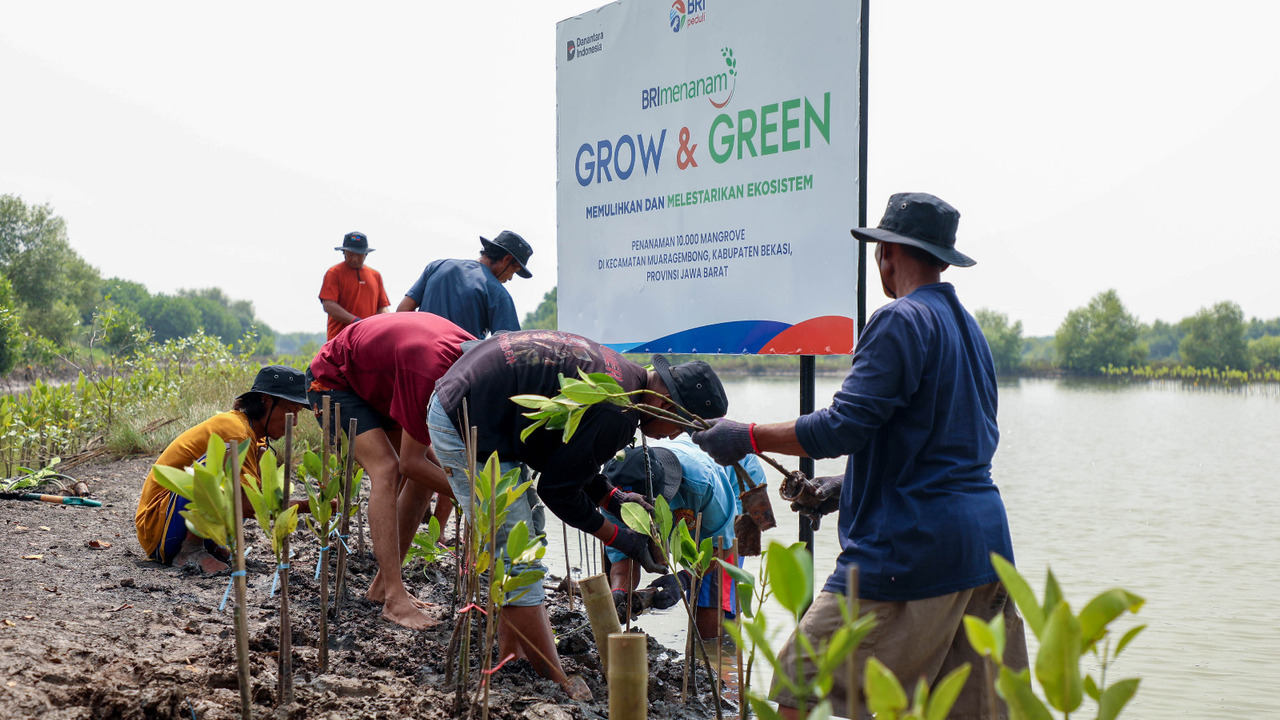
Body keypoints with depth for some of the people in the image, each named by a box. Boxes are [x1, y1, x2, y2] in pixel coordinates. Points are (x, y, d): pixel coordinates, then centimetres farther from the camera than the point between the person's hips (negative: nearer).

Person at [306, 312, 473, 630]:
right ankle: (395, 599, -27)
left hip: (374, 384, 8)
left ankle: (382, 585, 4)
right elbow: (410, 462, -31)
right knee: (386, 468, -26)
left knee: (430, 467, -2)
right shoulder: (432, 369, -41)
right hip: (332, 379, -8)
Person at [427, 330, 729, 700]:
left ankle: (511, 657, 25)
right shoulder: (617, 414, -22)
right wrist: (618, 538, -2)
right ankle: (561, 689, 2)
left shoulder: (619, 371, 8)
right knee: (521, 566, -6)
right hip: (466, 428, -11)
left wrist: (612, 496, 13)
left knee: (527, 524, 19)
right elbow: (557, 489, -13)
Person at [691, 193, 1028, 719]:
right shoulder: (970, 329, 18)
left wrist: (748, 438, -7)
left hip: (911, 547, -9)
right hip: (986, 545, 9)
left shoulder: (902, 320, -11)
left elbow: (844, 427, -18)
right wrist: (848, 487, 23)